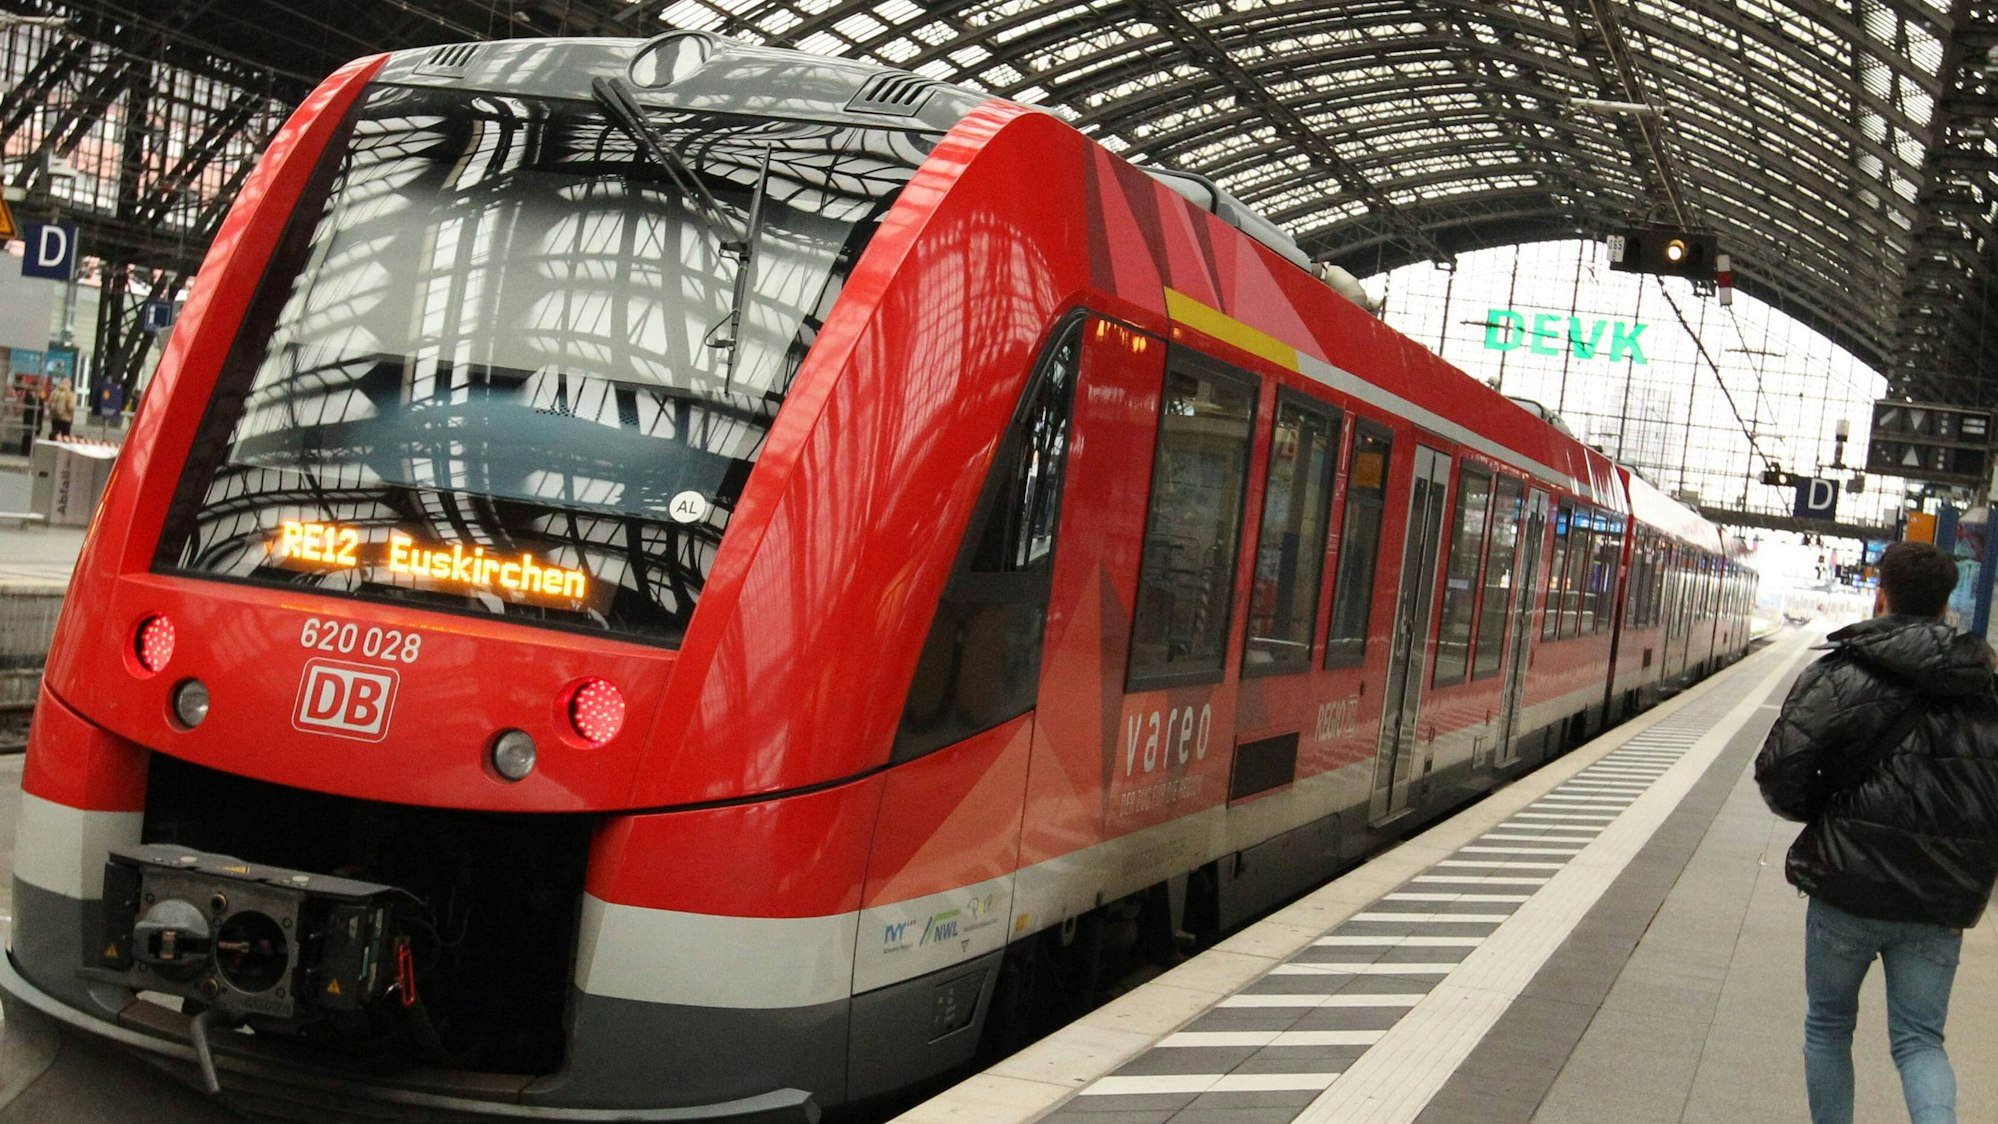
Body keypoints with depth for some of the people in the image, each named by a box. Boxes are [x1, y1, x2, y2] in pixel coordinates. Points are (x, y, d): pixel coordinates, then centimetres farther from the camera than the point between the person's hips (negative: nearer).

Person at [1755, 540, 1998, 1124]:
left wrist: (1824, 818, 4)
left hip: (1848, 888, -3)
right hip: (1943, 903, 3)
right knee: (1919, 1038, 10)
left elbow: (1779, 773, -17)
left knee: (1828, 1025, 16)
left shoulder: (1841, 678, -10)